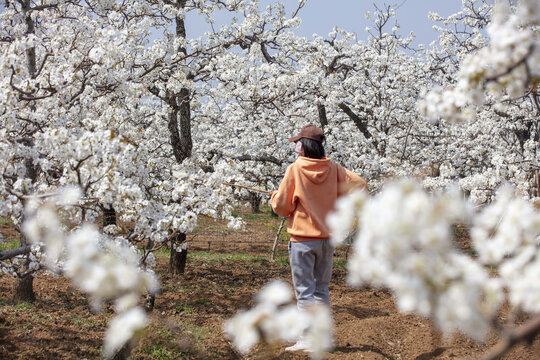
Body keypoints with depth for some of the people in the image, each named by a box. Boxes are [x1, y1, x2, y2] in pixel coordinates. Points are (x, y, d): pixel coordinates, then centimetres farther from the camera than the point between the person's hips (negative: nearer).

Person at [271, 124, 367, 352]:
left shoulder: (295, 169, -11)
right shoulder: (333, 168, 0)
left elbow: (281, 206, -9)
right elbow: (358, 184, -1)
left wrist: (275, 196, 12)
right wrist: (338, 202, 8)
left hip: (302, 239, -5)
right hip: (327, 238, 5)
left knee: (304, 291, 1)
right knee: (322, 289, 16)